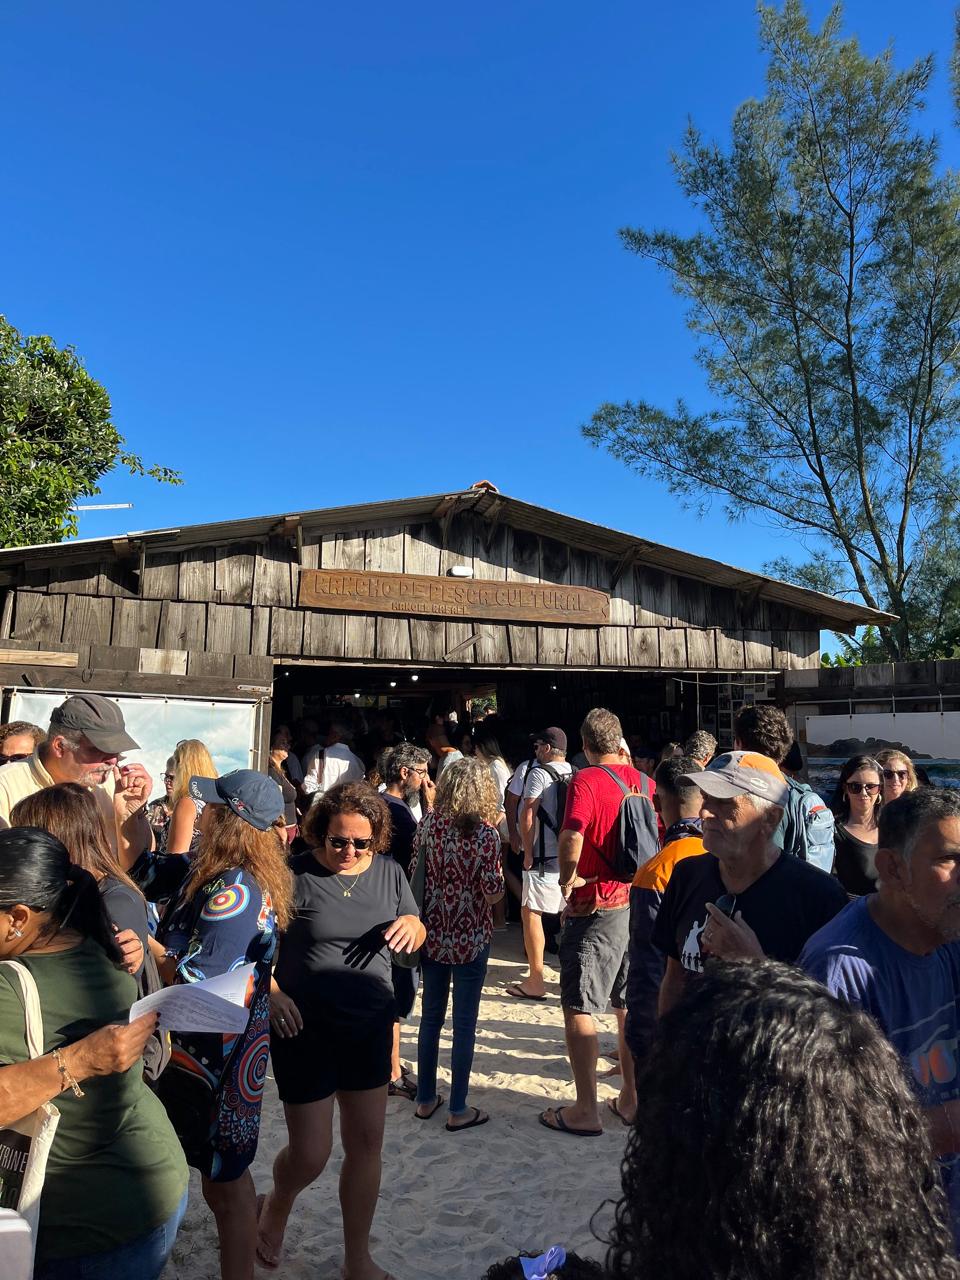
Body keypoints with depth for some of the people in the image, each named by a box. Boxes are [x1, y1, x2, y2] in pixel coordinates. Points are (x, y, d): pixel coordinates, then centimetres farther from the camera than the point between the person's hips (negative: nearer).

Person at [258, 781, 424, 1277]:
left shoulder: (388, 873, -1)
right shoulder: (295, 875, -16)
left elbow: (415, 935, 10)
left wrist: (411, 924, -13)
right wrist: (269, 991, -23)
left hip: (370, 1026, 4)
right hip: (305, 1029, -4)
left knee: (366, 1144, 13)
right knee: (310, 1154, 6)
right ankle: (275, 1207, 42)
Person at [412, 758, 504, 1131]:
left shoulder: (427, 825, -6)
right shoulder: (486, 834, -18)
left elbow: (412, 874, 1)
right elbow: (493, 894, -16)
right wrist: (497, 877, 3)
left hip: (432, 934, 4)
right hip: (471, 939, -4)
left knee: (430, 1016, 18)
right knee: (464, 1023, 9)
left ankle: (426, 1099, 31)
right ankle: (458, 1110, 21)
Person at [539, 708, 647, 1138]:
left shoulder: (585, 781, -15)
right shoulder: (643, 781, 4)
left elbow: (572, 836, -30)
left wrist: (568, 878, -14)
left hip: (595, 909, -7)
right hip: (639, 903, 7)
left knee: (578, 1007, 5)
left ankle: (586, 1111, 11)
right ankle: (632, 1095, 29)